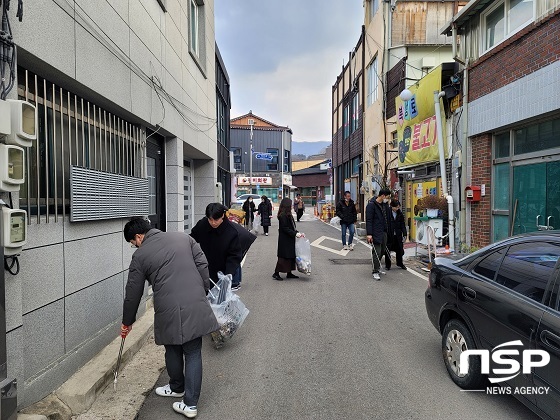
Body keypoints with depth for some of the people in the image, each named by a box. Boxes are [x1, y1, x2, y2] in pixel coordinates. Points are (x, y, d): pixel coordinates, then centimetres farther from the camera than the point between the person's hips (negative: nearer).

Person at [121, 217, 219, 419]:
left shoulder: (140, 255, 3)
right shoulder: (183, 237, 9)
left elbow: (133, 294, 9)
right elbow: (202, 264, 6)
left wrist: (127, 323, 23)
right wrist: (203, 292, 15)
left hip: (169, 311, -2)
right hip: (195, 306, 2)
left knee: (173, 350, 22)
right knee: (193, 354, 11)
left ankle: (177, 387, 44)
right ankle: (191, 403, 16)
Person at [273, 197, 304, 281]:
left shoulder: (288, 215, 12)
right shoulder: (283, 215, -18)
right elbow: (285, 228, -22)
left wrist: (298, 233, 7)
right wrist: (295, 234, -20)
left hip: (289, 240, 10)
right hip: (285, 240, -10)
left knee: (291, 256, 14)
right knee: (284, 257, -4)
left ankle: (289, 273, 22)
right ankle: (276, 273, 5)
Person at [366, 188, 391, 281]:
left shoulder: (383, 205, 14)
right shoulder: (371, 205, -13)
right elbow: (368, 220, -16)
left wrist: (386, 230, 21)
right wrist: (369, 234, -20)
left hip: (383, 232, 9)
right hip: (376, 233, -8)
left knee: (382, 251, 13)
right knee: (376, 252, -6)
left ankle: (377, 268, 28)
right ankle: (375, 271, 1)